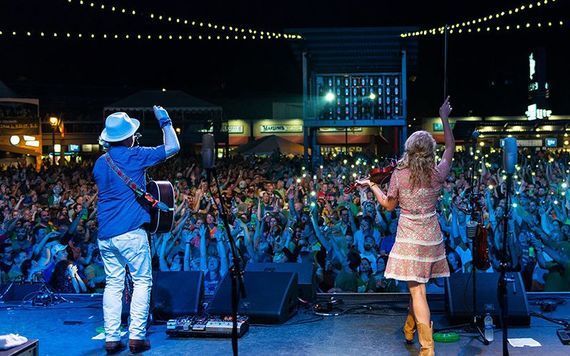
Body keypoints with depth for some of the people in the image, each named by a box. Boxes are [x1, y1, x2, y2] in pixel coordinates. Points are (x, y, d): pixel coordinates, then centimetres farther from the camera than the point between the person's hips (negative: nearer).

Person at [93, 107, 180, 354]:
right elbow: (173, 148, -3)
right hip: (131, 232, -6)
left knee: (113, 284, 10)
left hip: (105, 234, 6)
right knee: (142, 281, 4)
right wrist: (165, 122, 11)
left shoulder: (100, 163, 11)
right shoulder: (134, 156, -6)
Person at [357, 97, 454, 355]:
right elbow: (451, 147, 11)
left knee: (417, 289, -6)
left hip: (409, 237, -4)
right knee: (418, 284, 21)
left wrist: (371, 185, 14)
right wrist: (444, 118, 18)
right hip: (431, 236, 4)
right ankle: (409, 330, 38)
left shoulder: (399, 175, -13)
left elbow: (389, 205, 1)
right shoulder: (438, 174, -6)